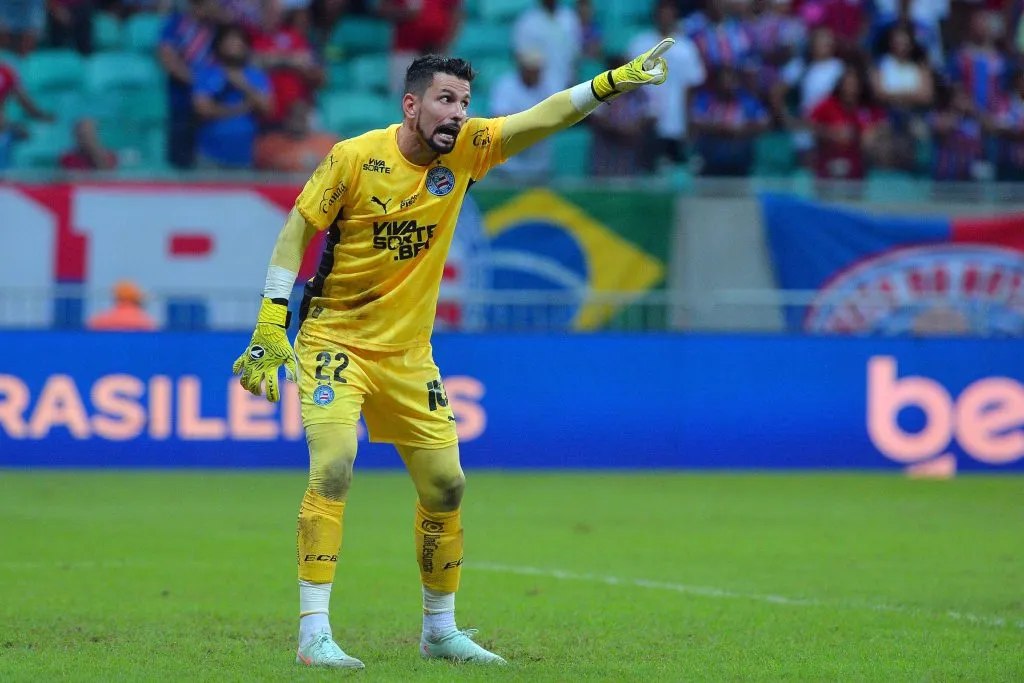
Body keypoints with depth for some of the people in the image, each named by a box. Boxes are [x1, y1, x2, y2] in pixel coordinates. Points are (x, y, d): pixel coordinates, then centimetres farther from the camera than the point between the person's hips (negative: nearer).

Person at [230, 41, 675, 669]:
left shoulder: (465, 149, -3)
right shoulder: (355, 158, -14)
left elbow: (544, 118, -9)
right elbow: (295, 233, -8)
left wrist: (616, 80, -23)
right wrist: (270, 327, -14)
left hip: (408, 353, 6)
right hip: (334, 340, -5)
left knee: (446, 486, 8)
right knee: (334, 467, -23)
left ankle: (441, 631, 27)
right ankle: (314, 635, -22)